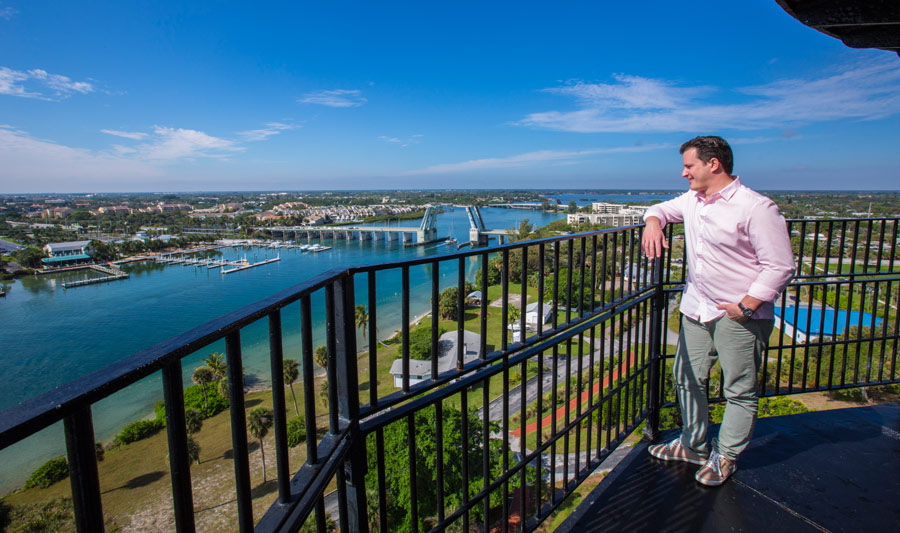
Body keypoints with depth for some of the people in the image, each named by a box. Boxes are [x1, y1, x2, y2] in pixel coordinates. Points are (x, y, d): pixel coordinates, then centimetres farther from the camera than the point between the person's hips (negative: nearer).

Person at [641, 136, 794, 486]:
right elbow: (663, 209, 25)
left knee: (739, 391, 7)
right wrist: (653, 222, 1)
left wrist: (746, 306, -18)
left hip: (740, 316, -7)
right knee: (687, 378, 14)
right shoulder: (692, 200, 6)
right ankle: (693, 445, 32)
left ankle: (726, 457, 26)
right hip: (696, 310, 7)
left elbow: (780, 267, -15)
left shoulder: (756, 208, -16)